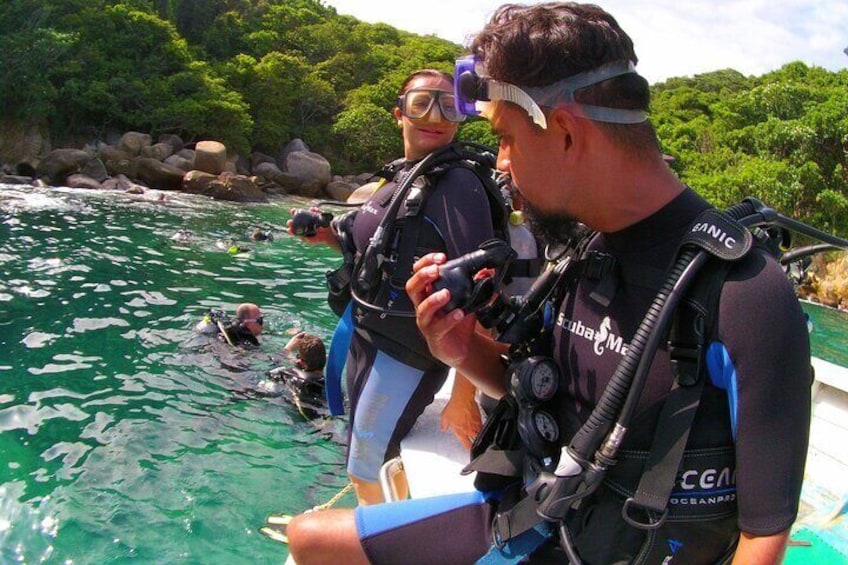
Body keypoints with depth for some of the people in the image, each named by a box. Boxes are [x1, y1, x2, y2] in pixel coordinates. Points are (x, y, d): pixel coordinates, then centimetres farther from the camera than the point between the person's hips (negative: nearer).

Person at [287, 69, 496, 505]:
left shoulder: (456, 183, -19)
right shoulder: (397, 176, 8)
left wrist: (463, 393, -27)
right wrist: (329, 237, 4)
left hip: (405, 353, -9)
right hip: (367, 339, 9)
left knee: (367, 473, 3)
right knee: (380, 462, 24)